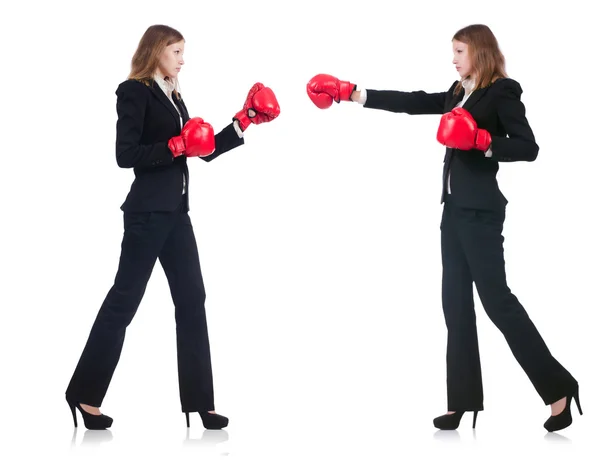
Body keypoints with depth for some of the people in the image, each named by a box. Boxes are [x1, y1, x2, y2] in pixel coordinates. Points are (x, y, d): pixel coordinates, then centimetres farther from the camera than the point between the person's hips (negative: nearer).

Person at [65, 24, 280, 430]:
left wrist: (244, 121, 11)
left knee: (192, 301, 6)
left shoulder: (174, 97, 15)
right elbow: (126, 155, -16)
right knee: (125, 299, -3)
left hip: (175, 211, 8)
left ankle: (199, 401, 11)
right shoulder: (135, 91, -7)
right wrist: (176, 147, -20)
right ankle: (85, 394, 8)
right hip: (148, 211, -8)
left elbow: (205, 149, 15)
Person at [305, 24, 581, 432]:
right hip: (455, 207, 8)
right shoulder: (459, 94, 15)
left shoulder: (502, 92, -7)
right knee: (456, 302, 6)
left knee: (496, 298, -8)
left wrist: (483, 141, -23)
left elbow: (528, 148, -13)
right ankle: (464, 400, 9)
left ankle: (558, 387, 0)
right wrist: (350, 92, 12)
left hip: (480, 210, -8)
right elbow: (411, 102, 14)